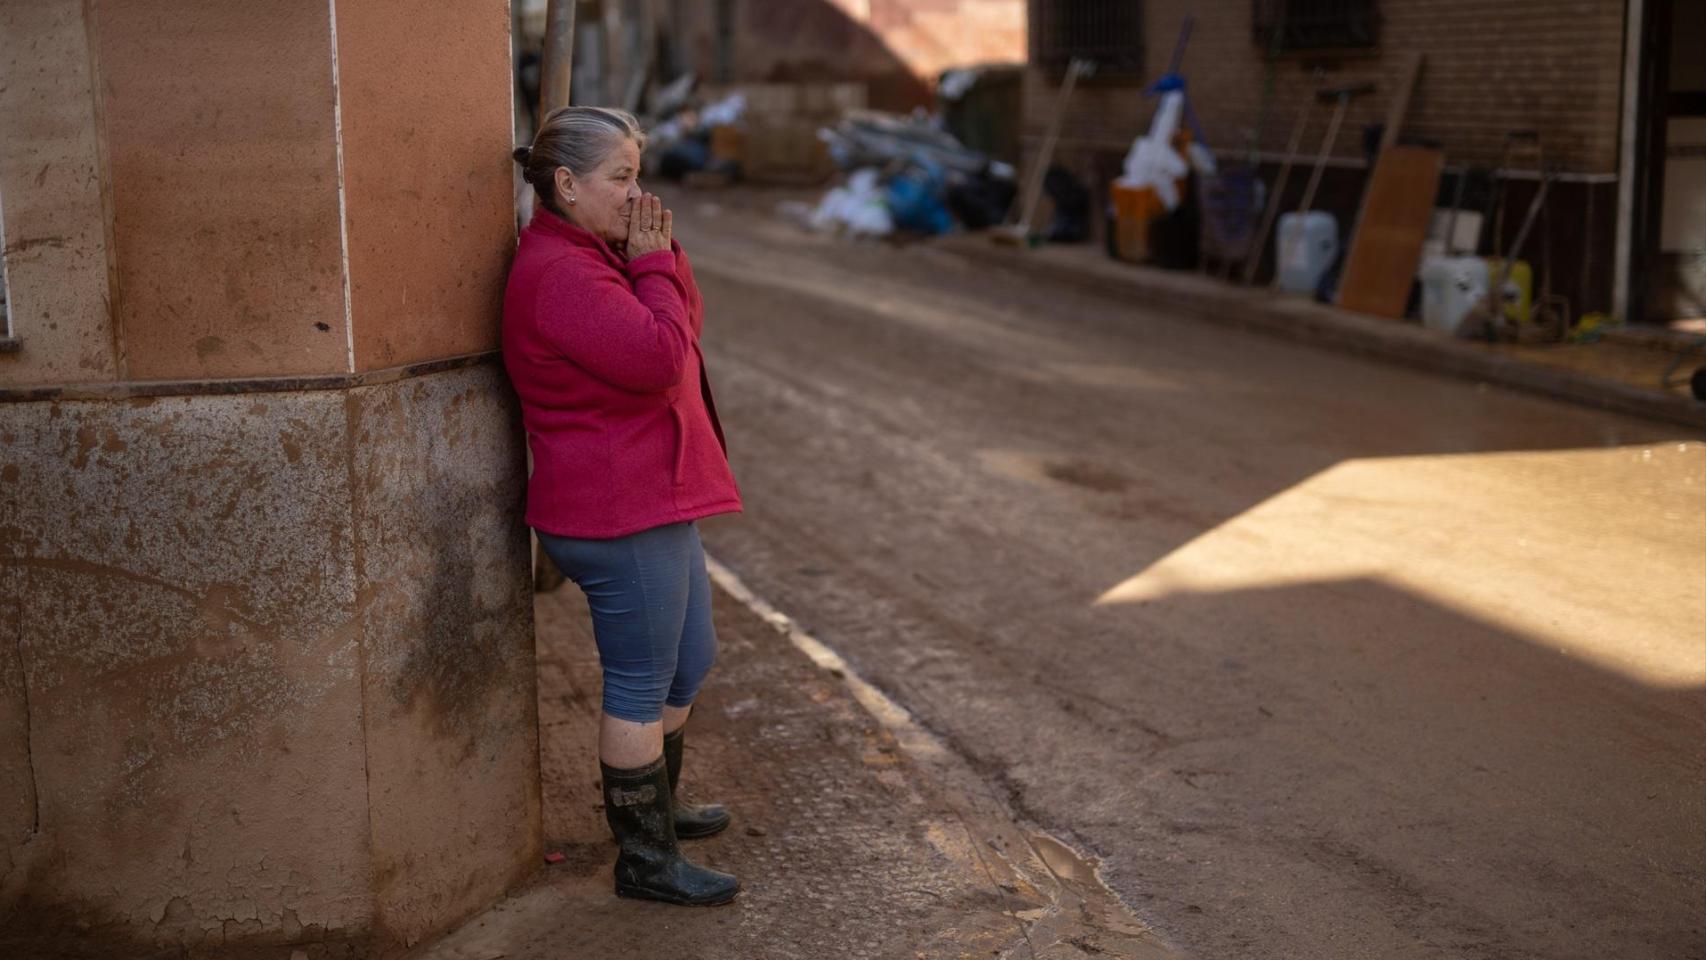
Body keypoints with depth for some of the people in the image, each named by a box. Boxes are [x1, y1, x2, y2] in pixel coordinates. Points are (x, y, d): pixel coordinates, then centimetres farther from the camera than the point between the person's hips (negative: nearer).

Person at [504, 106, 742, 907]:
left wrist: (661, 254, 0)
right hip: (619, 515, -11)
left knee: (688, 662, 23)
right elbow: (660, 357, -27)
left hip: (653, 502, 11)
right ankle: (645, 859, 14)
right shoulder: (558, 273, -20)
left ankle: (654, 804, 41)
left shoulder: (594, 255, 14)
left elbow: (687, 323, 14)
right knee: (641, 687, 1)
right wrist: (652, 262, -14)